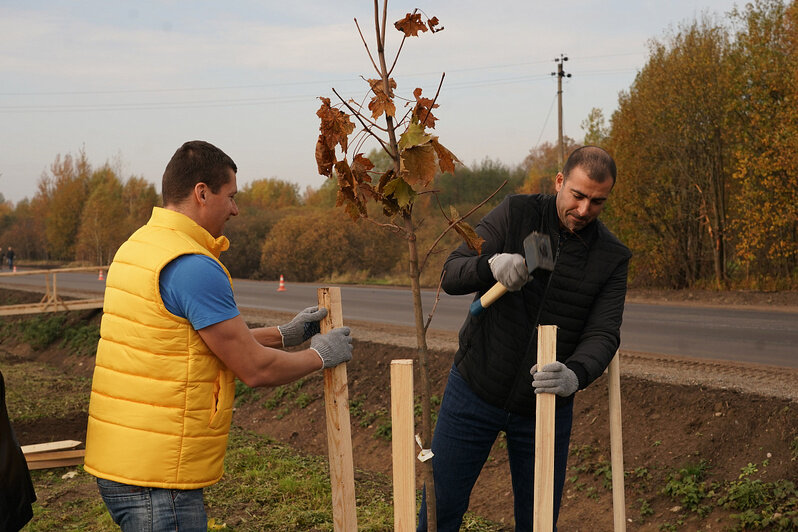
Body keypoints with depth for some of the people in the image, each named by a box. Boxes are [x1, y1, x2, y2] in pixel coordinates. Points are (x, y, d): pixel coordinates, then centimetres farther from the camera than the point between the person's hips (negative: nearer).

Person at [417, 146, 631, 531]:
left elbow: (603, 335, -13)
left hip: (545, 408, 1)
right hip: (475, 388, -1)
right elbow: (451, 275, -13)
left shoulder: (612, 259, -4)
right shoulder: (516, 214, -8)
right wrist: (491, 265, -36)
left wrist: (575, 375, -35)